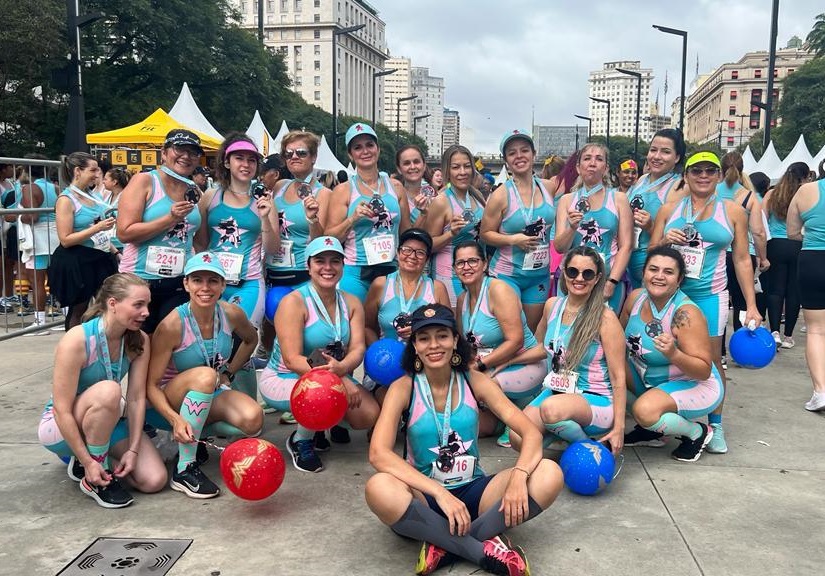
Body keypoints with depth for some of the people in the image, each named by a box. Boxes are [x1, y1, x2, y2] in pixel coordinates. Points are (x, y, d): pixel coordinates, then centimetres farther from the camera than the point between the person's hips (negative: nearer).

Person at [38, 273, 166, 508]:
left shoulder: (140, 341, -11)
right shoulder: (77, 341, -27)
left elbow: (137, 398, -11)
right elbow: (63, 411, -26)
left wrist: (132, 450, -18)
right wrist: (88, 463, -27)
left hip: (108, 423, 5)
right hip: (59, 428, -5)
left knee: (155, 480, -16)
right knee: (108, 390, -37)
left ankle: (100, 459, 12)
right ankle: (92, 479, -18)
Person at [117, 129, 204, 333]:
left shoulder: (194, 192, 10)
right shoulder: (144, 181, -5)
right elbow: (124, 233, -14)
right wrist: (171, 218, -19)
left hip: (180, 284, 4)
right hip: (140, 280, -4)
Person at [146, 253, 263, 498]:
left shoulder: (232, 314, -10)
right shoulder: (172, 326, -23)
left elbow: (251, 339, 15)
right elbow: (151, 384, -22)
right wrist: (175, 419, -37)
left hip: (210, 396, 4)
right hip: (168, 404, -4)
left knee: (253, 420, -27)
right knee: (205, 375, -37)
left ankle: (198, 435, 4)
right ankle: (183, 469, -26)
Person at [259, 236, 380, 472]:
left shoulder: (351, 303, 0)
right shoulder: (293, 302, -17)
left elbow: (358, 349, -12)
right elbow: (292, 360, -24)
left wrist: (341, 368, -36)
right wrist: (340, 379, -33)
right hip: (283, 379, -6)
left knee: (369, 415, -15)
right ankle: (300, 440, -3)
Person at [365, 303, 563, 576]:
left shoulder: (475, 381, -2)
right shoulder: (404, 388, -8)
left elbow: (531, 433, -8)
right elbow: (378, 453, -23)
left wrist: (518, 477, -29)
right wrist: (440, 493, -32)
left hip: (473, 492, 3)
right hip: (425, 497, -2)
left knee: (550, 474, -21)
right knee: (379, 489, -36)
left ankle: (445, 545, -21)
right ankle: (484, 550, -23)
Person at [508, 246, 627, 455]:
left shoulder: (605, 318, -12)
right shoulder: (552, 305, 4)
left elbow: (618, 377, -11)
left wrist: (619, 428, -15)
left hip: (596, 400, -5)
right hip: (555, 392, 5)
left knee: (552, 409, -38)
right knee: (518, 438, -22)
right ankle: (561, 432, 9)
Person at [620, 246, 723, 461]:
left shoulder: (685, 314, -27)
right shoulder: (636, 297, -9)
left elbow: (704, 370, -27)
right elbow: (620, 337, 7)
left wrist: (673, 354, -44)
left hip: (694, 386, -7)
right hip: (650, 380, 7)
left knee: (645, 410, -31)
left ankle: (697, 432, 1)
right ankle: (651, 431, 9)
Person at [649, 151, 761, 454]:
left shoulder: (732, 211, 5)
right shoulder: (669, 209, 7)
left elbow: (742, 260, 7)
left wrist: (751, 305, 4)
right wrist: (666, 241, -12)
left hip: (710, 296, -1)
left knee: (712, 360, 3)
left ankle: (715, 424, 16)